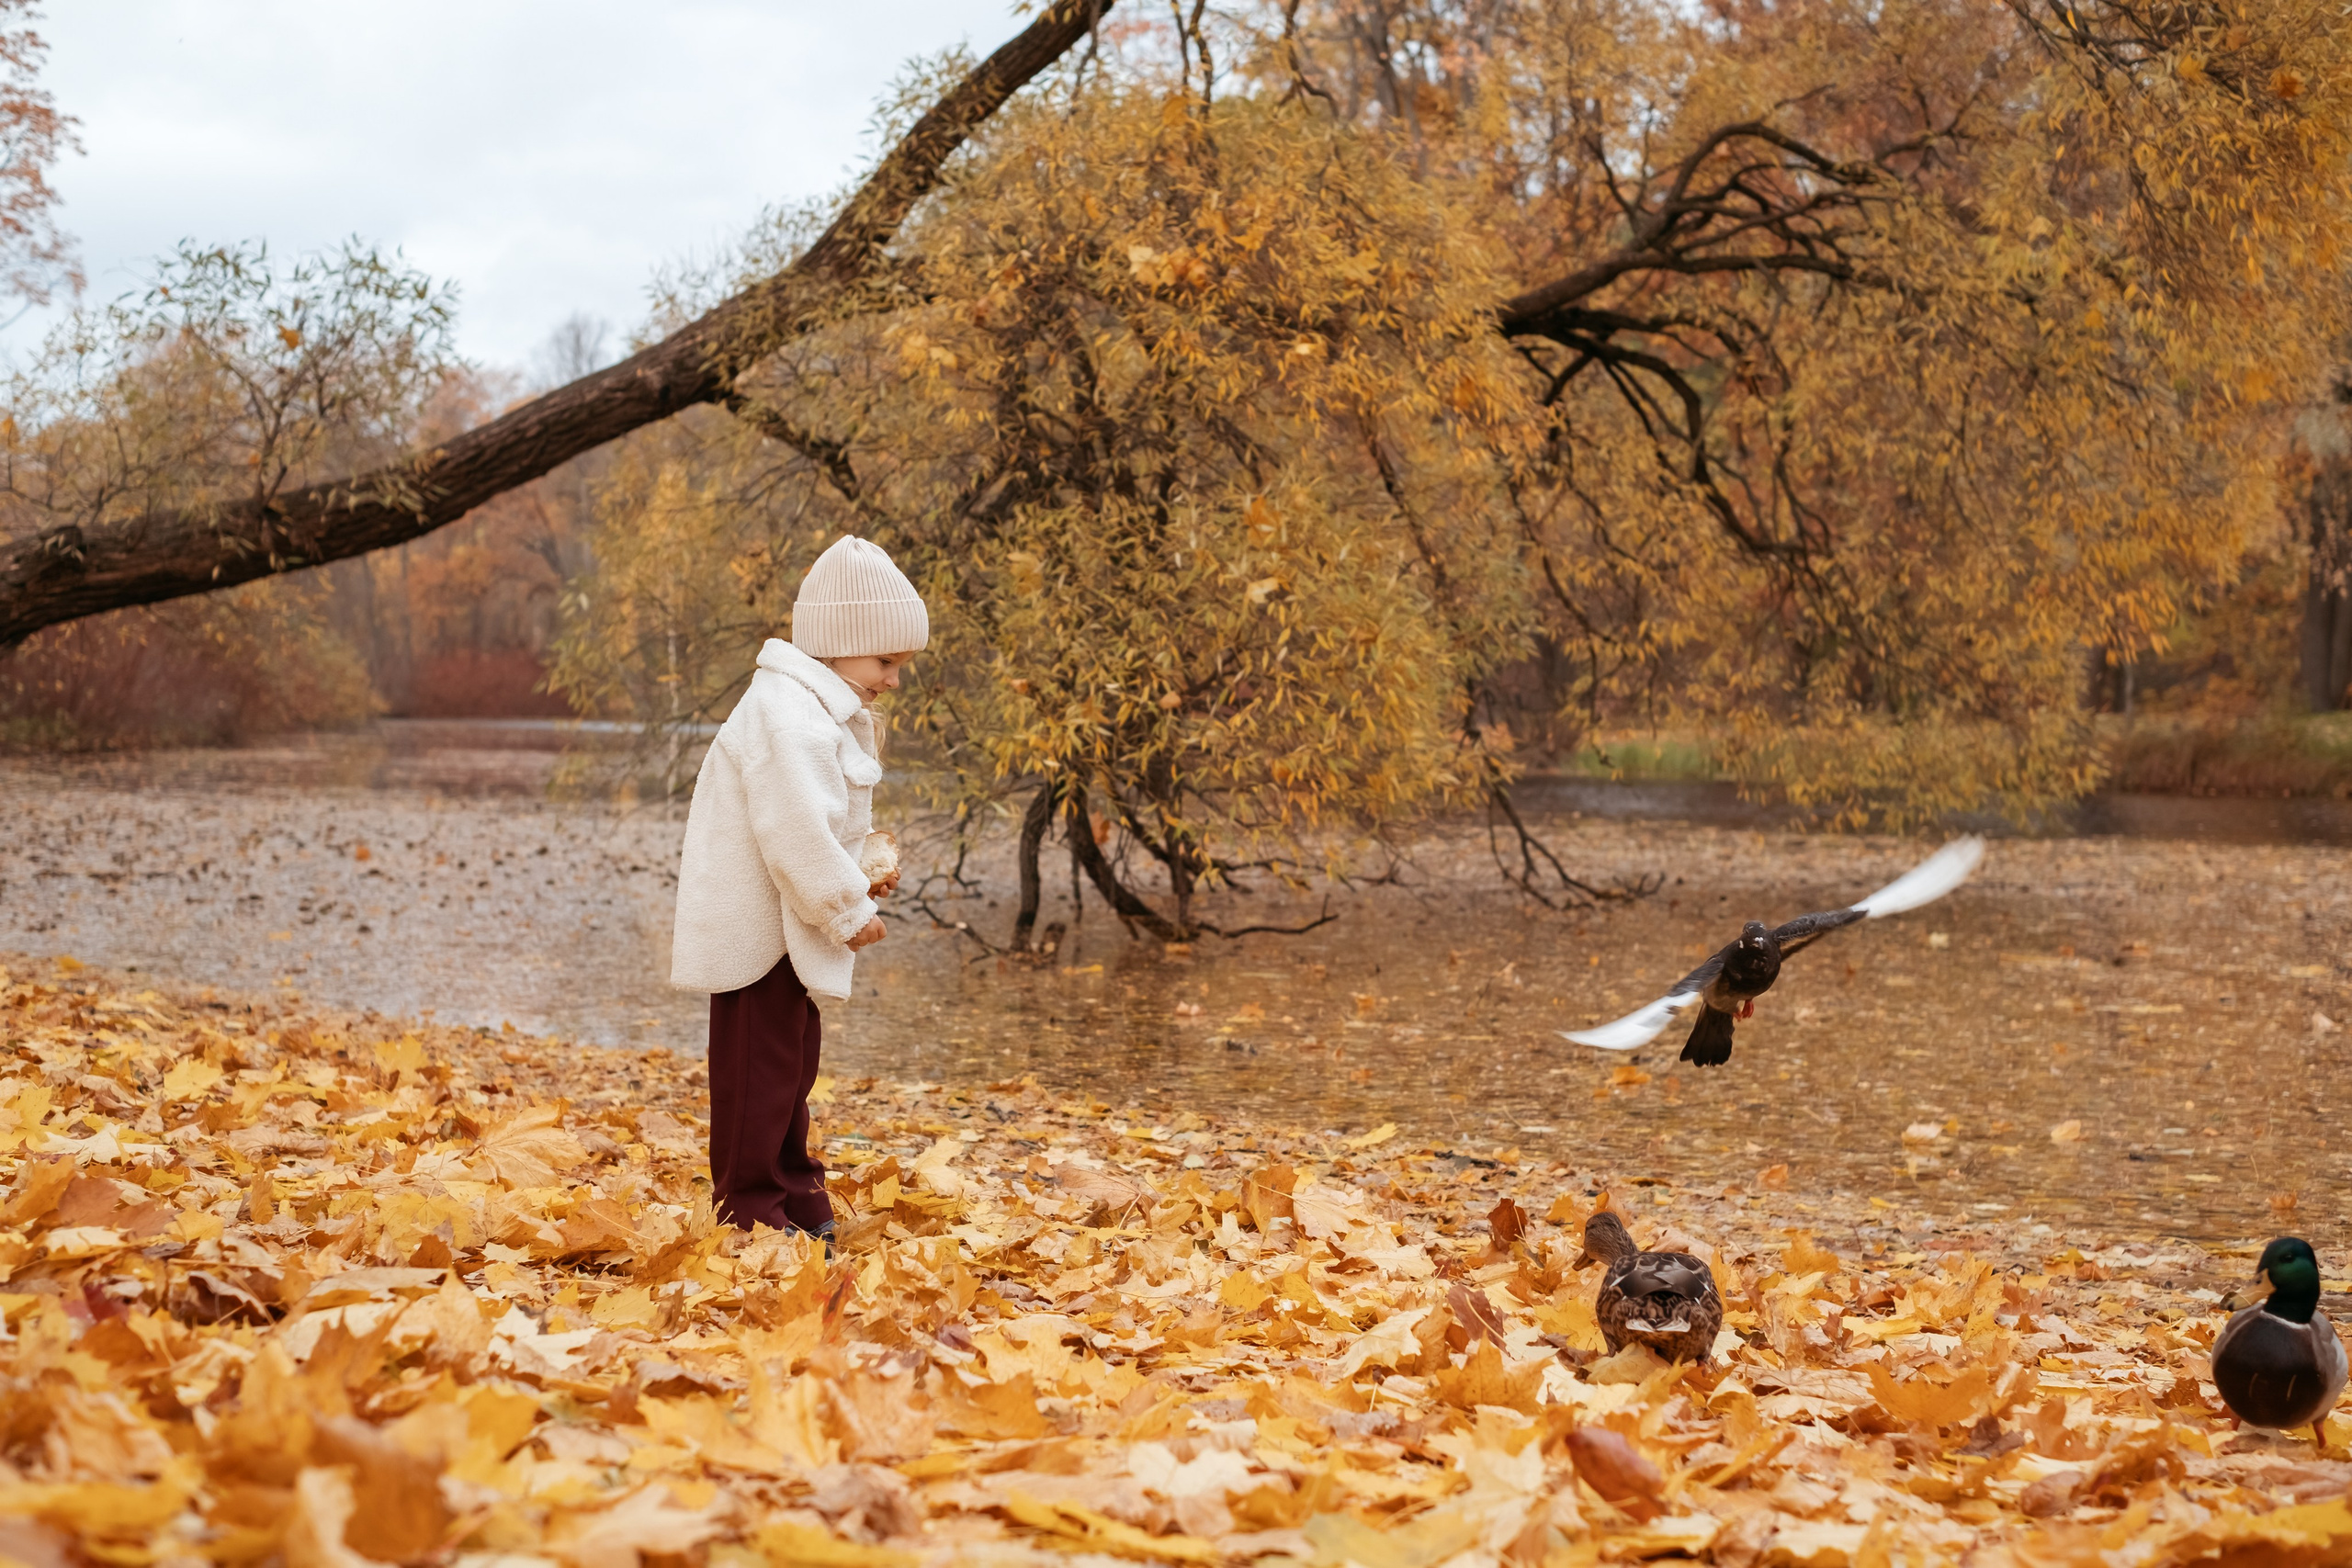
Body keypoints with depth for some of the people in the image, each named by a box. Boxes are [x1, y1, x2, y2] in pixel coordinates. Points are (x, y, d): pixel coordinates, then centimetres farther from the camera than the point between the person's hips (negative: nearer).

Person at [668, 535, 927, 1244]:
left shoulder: (824, 713, 14)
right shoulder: (788, 715, -22)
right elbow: (794, 832, -27)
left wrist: (859, 877, 7)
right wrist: (849, 910, -18)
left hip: (791, 925, 11)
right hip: (757, 926, -11)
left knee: (792, 1065, 18)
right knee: (760, 1068, -3)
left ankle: (795, 1194, 29)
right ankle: (749, 1211, 5)